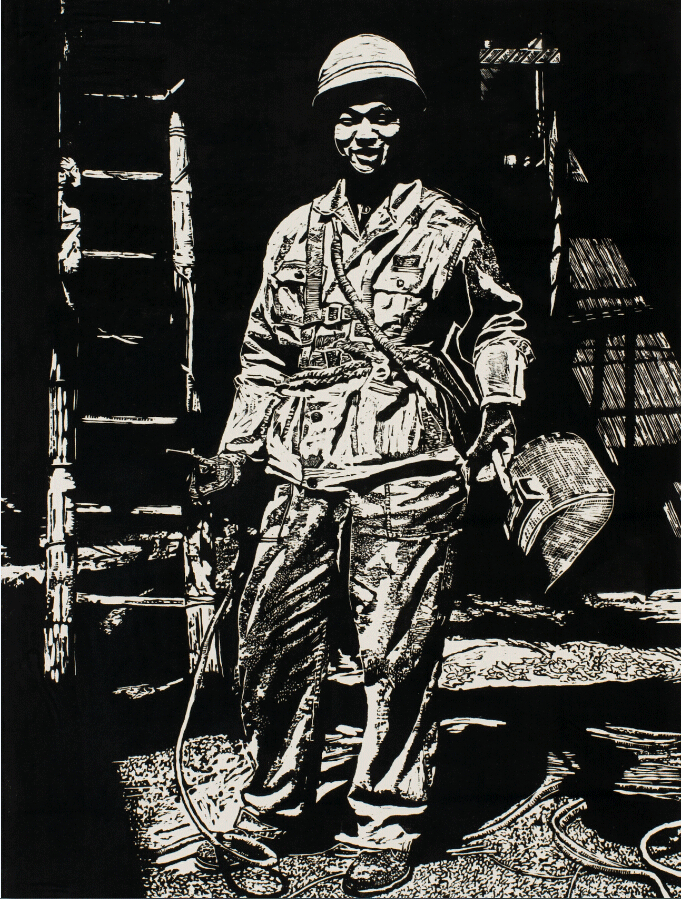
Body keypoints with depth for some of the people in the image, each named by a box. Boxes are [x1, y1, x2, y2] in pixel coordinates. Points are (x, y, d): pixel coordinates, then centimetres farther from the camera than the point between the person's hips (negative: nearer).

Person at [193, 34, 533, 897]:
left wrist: (501, 405, 1)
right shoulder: (296, 233, 16)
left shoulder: (448, 228, 6)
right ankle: (272, 804, 26)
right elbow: (265, 351, 20)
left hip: (408, 467, -3)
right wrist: (234, 453, 16)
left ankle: (387, 825, 17)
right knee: (273, 637, 6)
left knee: (396, 651, 0)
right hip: (304, 468, 4)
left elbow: (498, 323, 16)